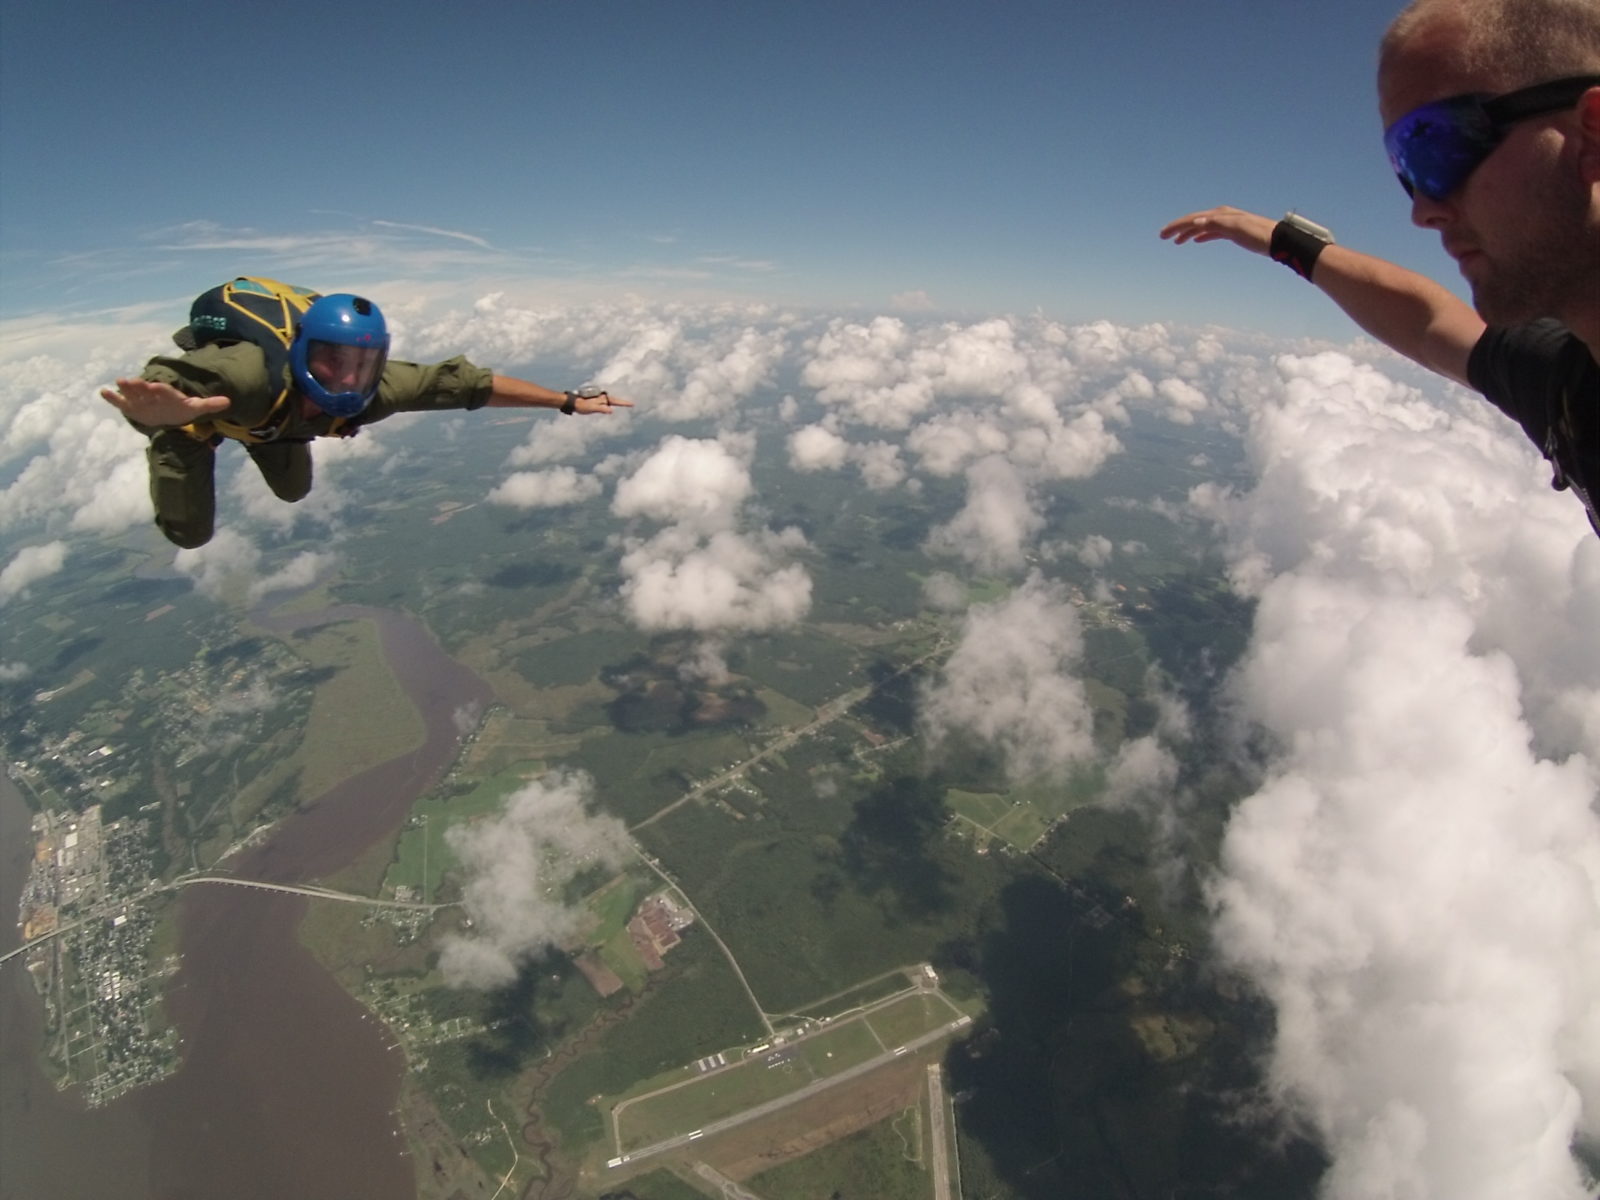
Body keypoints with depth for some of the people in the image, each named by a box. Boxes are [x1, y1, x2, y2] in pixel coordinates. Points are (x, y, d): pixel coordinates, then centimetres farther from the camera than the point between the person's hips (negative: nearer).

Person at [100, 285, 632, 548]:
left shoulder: (373, 389, -40)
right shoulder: (254, 376, -50)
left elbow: (465, 382, -34)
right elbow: (160, 383, -63)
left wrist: (567, 400, -34)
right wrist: (156, 408, -89)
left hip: (271, 414, 4)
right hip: (199, 402, -4)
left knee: (293, 492, 27)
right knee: (190, 534, 5)